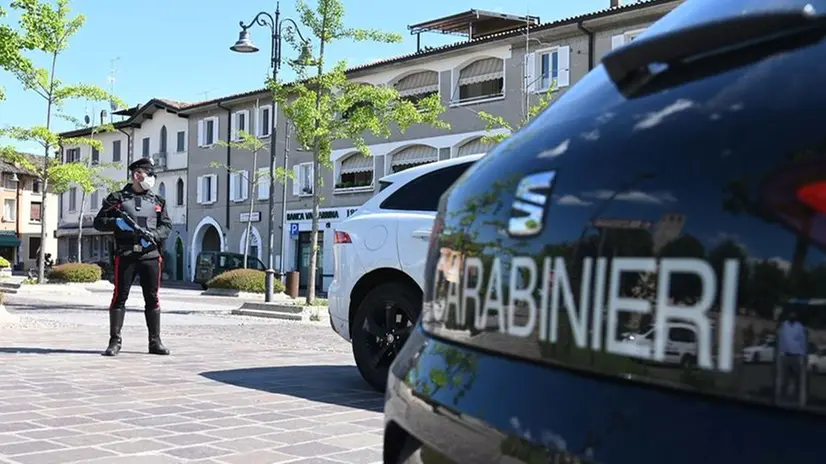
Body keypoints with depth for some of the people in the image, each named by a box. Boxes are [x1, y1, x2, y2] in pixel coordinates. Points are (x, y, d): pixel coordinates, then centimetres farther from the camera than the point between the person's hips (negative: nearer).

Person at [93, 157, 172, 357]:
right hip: (125, 255, -3)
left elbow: (167, 226, 9)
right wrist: (116, 222, -14)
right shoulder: (117, 198, 5)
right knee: (119, 297, -1)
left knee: (152, 298, 5)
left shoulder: (158, 201, 13)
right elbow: (99, 222, 5)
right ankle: (115, 341, 5)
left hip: (150, 254, 3)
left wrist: (153, 235, -10)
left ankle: (155, 341, 12)